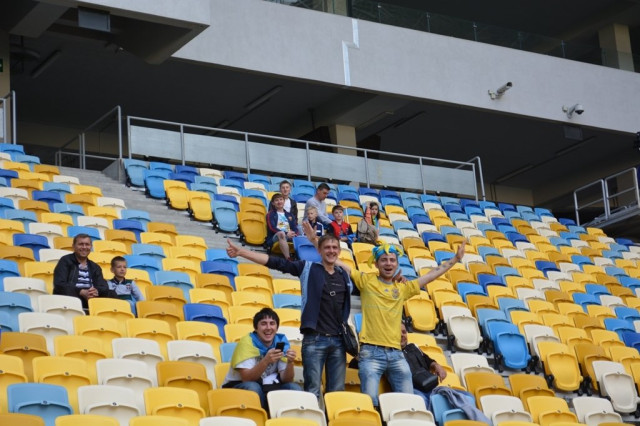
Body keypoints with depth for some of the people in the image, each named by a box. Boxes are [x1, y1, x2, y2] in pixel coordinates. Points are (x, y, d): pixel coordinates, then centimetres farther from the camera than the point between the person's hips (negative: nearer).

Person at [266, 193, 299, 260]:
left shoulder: (289, 215, 25)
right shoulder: (270, 214, 10)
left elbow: (295, 228, 14)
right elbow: (272, 228, -5)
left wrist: (294, 234, -13)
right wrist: (286, 234, -19)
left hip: (289, 237, 5)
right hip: (275, 237, -5)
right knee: (281, 233, -40)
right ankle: (287, 258, -52)